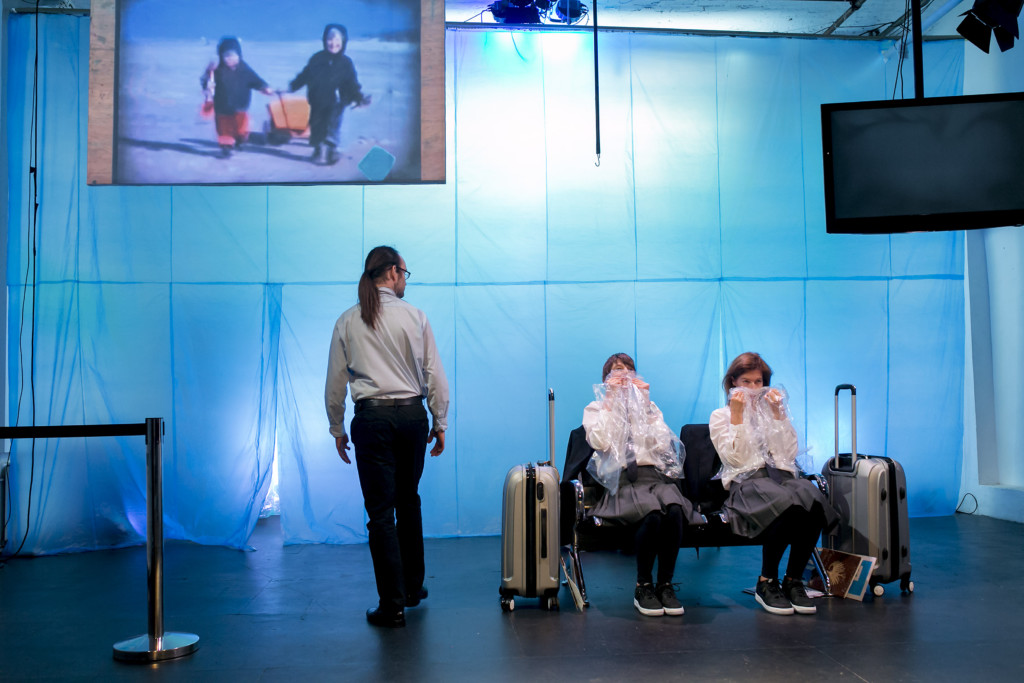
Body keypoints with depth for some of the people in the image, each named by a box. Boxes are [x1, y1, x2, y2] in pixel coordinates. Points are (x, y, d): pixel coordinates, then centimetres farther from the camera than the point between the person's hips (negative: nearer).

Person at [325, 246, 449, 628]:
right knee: (408, 503, 18)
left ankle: (392, 605, 2)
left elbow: (335, 382, 4)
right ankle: (413, 587, 29)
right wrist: (440, 423, 8)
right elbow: (434, 374, -1)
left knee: (381, 511, 2)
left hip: (372, 418, -1)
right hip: (412, 415, 1)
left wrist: (337, 429, 14)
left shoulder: (347, 322, 2)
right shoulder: (415, 317, -1)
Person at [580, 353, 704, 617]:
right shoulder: (596, 408, 19)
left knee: (674, 510, -33)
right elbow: (600, 442, -4)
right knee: (653, 513, -35)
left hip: (654, 474, 3)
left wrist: (645, 403, 4)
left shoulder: (648, 407, 26)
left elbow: (662, 444, 6)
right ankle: (643, 587, -18)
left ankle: (665, 584, -18)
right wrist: (610, 401, 1)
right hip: (620, 479, -3)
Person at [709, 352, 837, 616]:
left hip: (781, 474, 4)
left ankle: (794, 580, -20)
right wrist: (737, 415, -5)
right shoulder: (720, 416, 13)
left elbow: (789, 452, 8)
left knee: (813, 502, -32)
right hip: (746, 480, -4)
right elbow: (736, 458, -3)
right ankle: (766, 583, -21)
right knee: (787, 504, -37)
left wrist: (777, 413, 3)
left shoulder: (773, 411, 24)